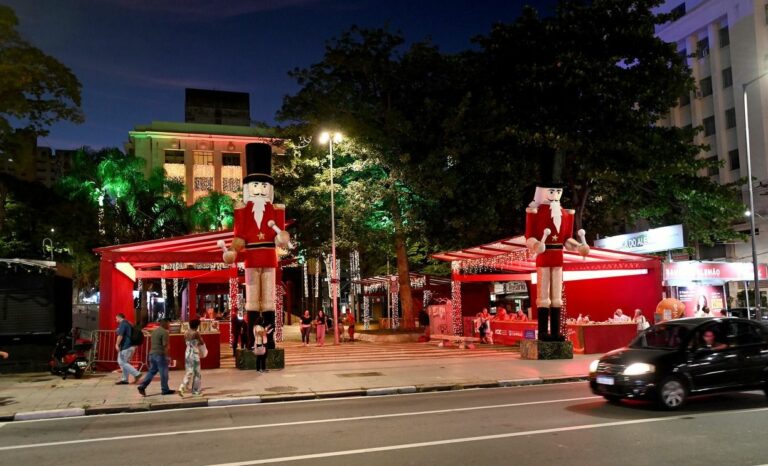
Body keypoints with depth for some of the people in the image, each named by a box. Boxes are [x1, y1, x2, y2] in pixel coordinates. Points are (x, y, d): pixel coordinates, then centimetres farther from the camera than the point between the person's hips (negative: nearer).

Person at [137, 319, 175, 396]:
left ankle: (142, 386, 3)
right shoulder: (164, 332, -13)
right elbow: (165, 345, -17)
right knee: (163, 373, 2)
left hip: (152, 353, 8)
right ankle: (165, 390, 10)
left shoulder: (154, 331, 15)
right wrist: (166, 357, -8)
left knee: (152, 371, 13)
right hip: (160, 354, -8)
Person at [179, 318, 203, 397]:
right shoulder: (196, 333, -16)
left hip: (187, 353, 6)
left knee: (188, 372, 12)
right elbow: (202, 343, -8)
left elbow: (186, 342, 14)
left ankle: (182, 388, -5)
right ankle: (196, 390, 15)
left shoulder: (186, 332, 5)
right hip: (194, 354, -6)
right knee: (197, 372, 8)